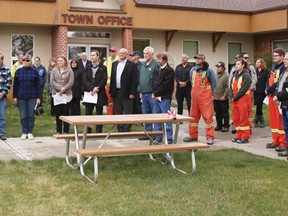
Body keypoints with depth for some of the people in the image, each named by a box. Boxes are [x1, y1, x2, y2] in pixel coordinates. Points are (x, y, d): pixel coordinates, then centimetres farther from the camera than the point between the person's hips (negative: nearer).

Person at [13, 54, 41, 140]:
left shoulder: (34, 72, 0)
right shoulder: (18, 71, 4)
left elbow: (38, 85, 0)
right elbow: (15, 85, 6)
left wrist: (38, 97, -3)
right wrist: (15, 96, 2)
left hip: (32, 97, -1)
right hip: (21, 97, 1)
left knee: (31, 115, 4)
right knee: (23, 116, 5)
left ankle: (30, 132, 13)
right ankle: (24, 132, 13)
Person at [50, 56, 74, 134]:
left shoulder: (69, 70, 1)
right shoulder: (54, 70, 8)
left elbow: (71, 82, -6)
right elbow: (52, 82, 0)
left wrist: (64, 89, -16)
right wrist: (59, 88, -13)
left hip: (67, 94, -2)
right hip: (56, 94, 2)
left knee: (66, 113, 1)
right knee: (58, 113, 6)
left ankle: (66, 131, 8)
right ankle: (58, 131, 13)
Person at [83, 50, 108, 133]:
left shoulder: (103, 68, 3)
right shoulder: (88, 68, 12)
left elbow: (104, 80, -5)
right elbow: (85, 80, 2)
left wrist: (97, 88, -15)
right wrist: (92, 88, -13)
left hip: (100, 93, -3)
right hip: (89, 93, 3)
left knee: (99, 113, 1)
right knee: (88, 113, 4)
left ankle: (98, 131, 6)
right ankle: (88, 131, 10)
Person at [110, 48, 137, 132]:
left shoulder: (132, 65, -3)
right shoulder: (114, 64, 13)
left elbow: (134, 80, -7)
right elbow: (112, 78, 14)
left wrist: (132, 93, -13)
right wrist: (111, 91, 7)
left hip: (126, 93, -5)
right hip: (116, 92, 5)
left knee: (127, 113, -1)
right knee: (117, 113, 10)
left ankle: (127, 130, 5)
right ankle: (120, 129, 18)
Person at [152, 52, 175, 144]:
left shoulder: (169, 70, -8)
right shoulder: (158, 70, 17)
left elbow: (166, 85, -15)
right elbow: (154, 82, 16)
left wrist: (156, 93, -12)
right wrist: (154, 93, -1)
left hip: (164, 98, -8)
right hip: (156, 97, 8)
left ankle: (169, 139, 2)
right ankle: (158, 138, 19)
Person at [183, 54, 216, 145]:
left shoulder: (208, 70, -7)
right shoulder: (192, 70, 8)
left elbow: (213, 83, -1)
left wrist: (209, 93, 3)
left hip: (205, 98, -6)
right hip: (194, 97, 6)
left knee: (208, 116, -6)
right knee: (193, 116, 11)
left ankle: (210, 137, -3)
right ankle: (193, 135, 22)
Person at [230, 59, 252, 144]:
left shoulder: (246, 75, -9)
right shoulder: (234, 76, 16)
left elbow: (244, 88, -17)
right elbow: (231, 87, 12)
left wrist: (236, 97, -15)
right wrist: (232, 97, -4)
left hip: (243, 99, -8)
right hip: (235, 100, 8)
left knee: (244, 118, -6)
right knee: (236, 118, 10)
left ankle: (245, 137, 0)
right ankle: (239, 136, 19)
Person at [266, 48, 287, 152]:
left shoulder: (283, 68, -11)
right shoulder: (274, 68, 18)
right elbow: (269, 80, 15)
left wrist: (269, 90, -12)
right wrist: (267, 89, -4)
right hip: (271, 96, 9)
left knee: (280, 120, -8)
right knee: (273, 120, 12)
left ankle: (283, 143, -3)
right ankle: (276, 141, 20)